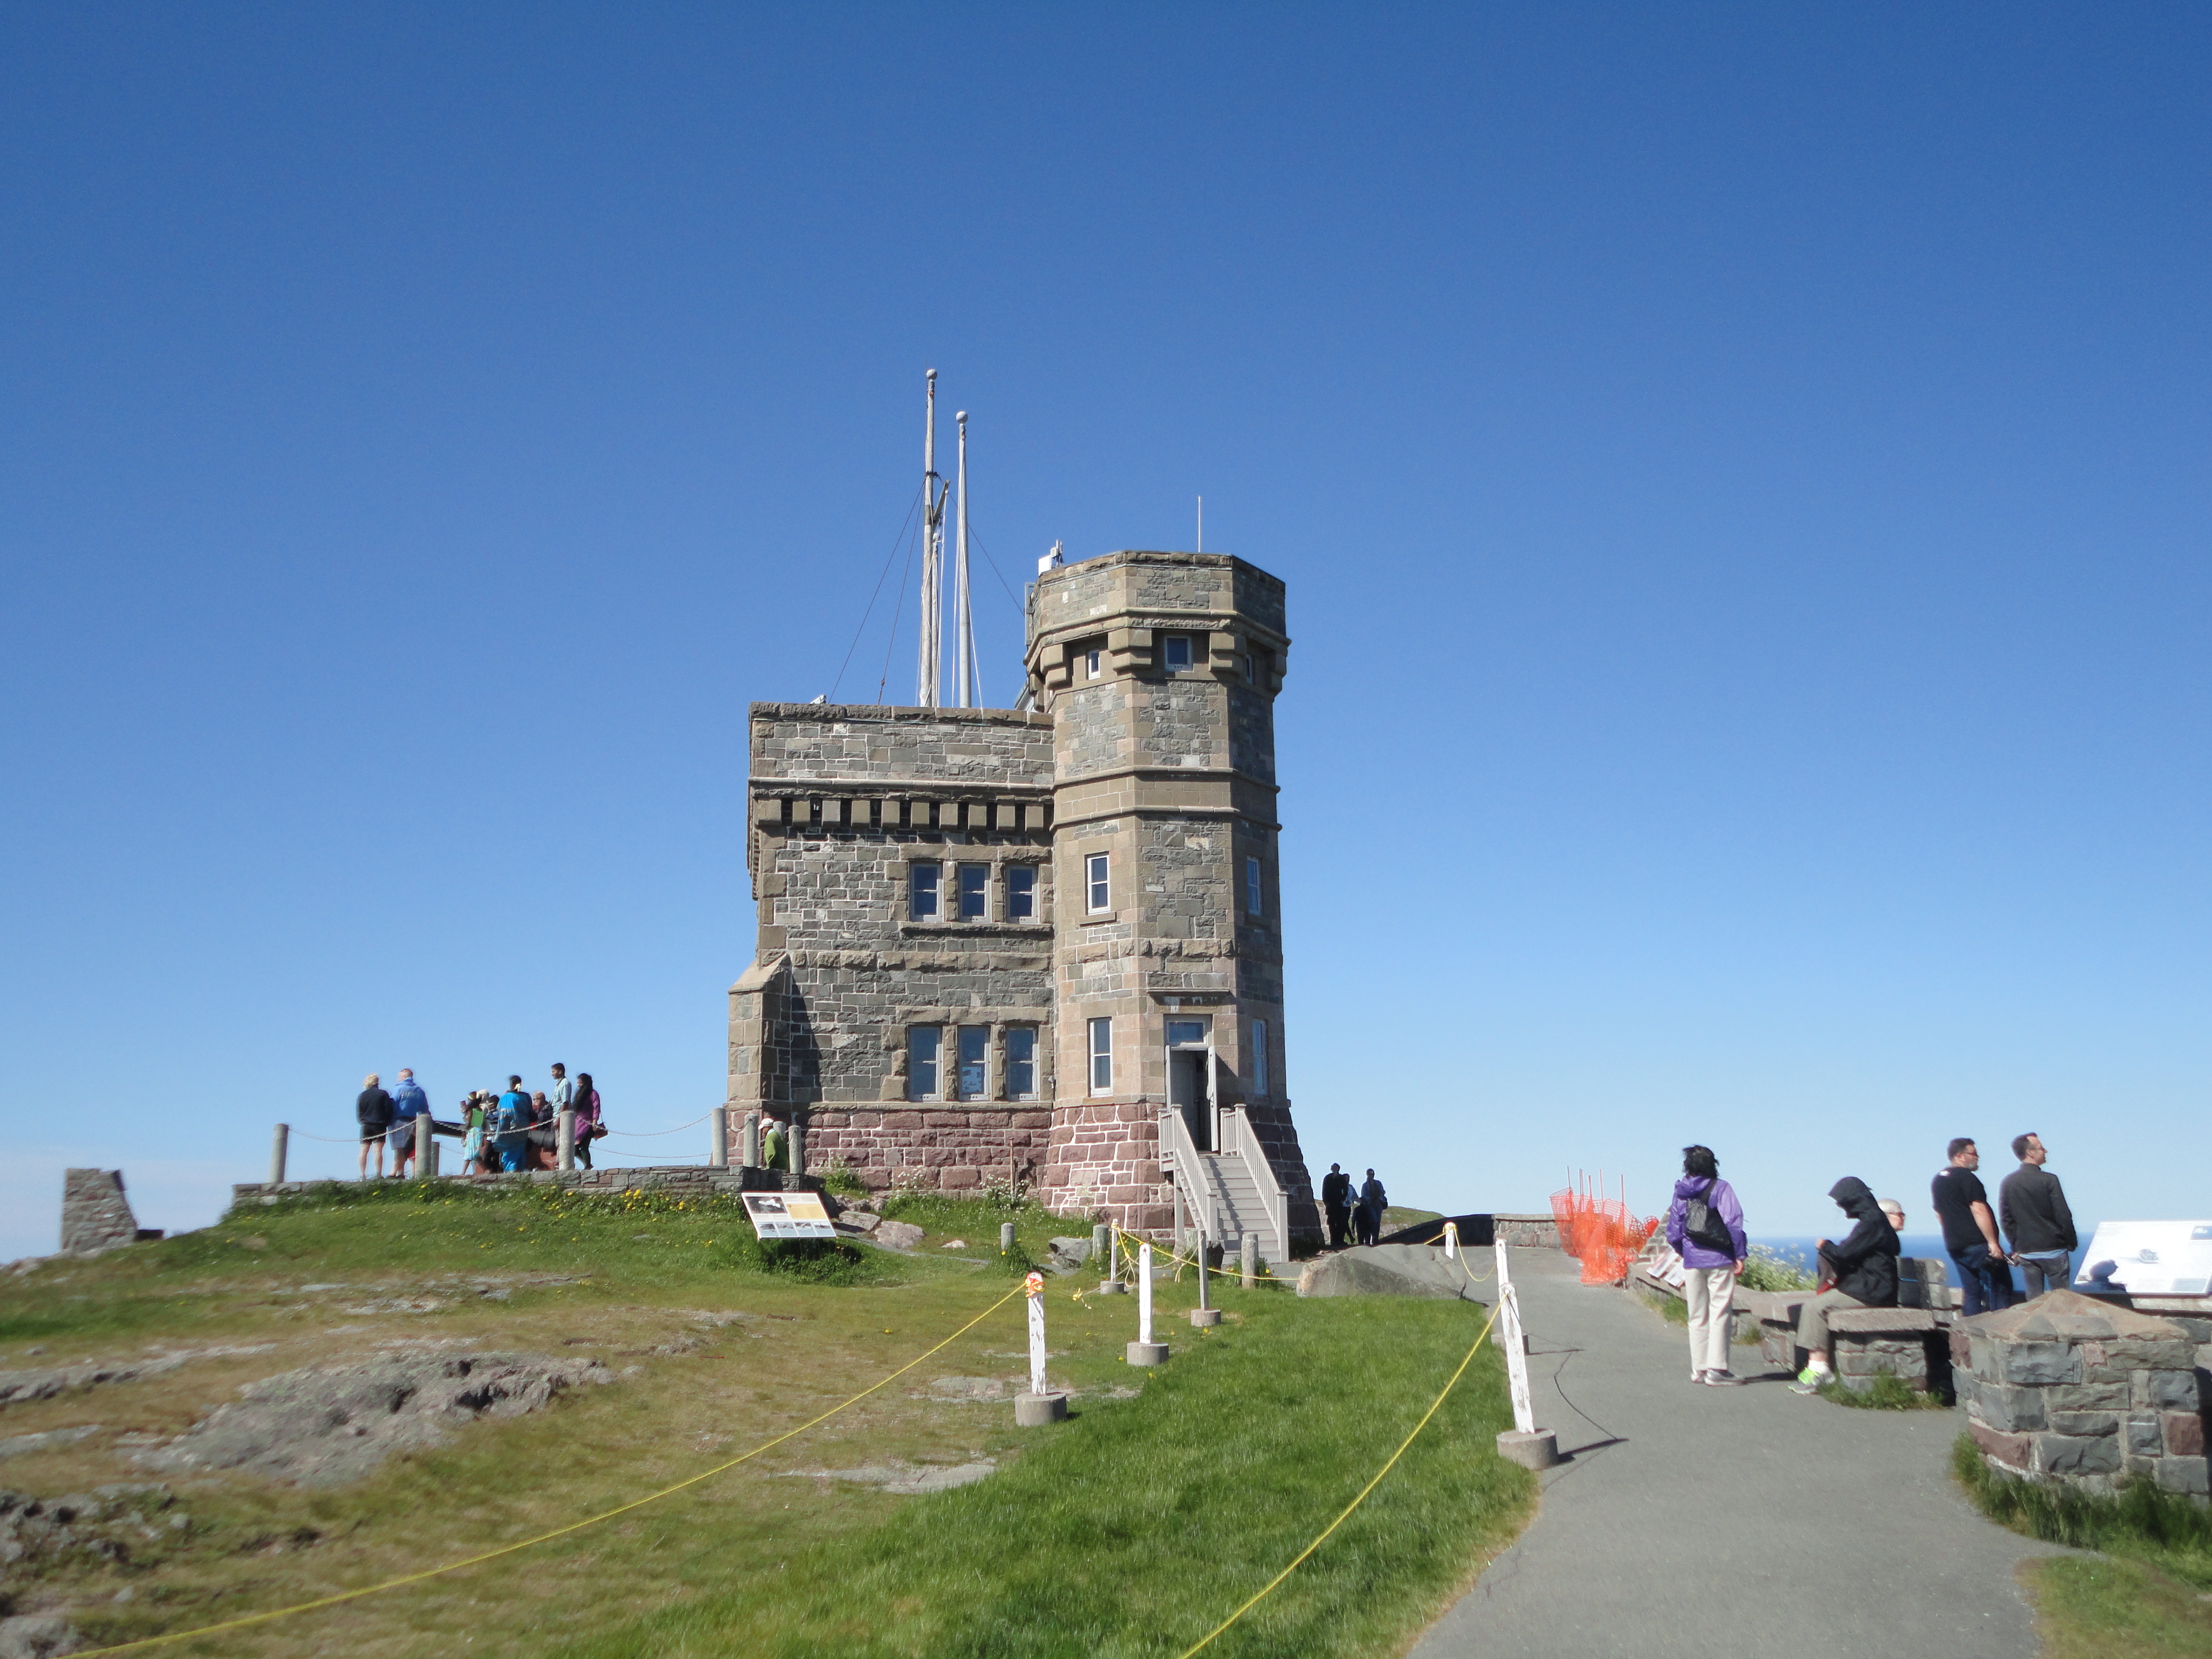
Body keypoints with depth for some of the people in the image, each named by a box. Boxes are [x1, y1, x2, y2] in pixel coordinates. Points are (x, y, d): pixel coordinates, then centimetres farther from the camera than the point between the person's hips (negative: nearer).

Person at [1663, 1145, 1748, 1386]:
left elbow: (1673, 1232, 10)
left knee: (1697, 1316, 11)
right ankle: (1716, 1369, -6)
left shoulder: (1681, 1193, 7)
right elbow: (1733, 1222, -13)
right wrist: (1740, 1254, -8)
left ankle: (1698, 1368, 14)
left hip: (1691, 1261, 4)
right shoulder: (1721, 1188, -4)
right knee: (1720, 1313, -2)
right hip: (1719, 1260, -4)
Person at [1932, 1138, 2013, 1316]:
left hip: (1954, 1246, 8)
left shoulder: (1937, 1180, 15)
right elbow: (1979, 1211, -17)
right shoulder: (1966, 1177, -11)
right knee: (2000, 1290, -3)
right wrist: (1992, 1242, -18)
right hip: (1977, 1244, -8)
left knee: (1972, 1293, 10)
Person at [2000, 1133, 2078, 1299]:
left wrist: (2016, 1247, 12)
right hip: (2053, 1250, -4)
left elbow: (2006, 1219, 5)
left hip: (2025, 1252, 4)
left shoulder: (2007, 1183, 3)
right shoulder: (2049, 1180, -11)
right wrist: (2071, 1243, 3)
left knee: (2034, 1299, 8)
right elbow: (2063, 1215, -10)